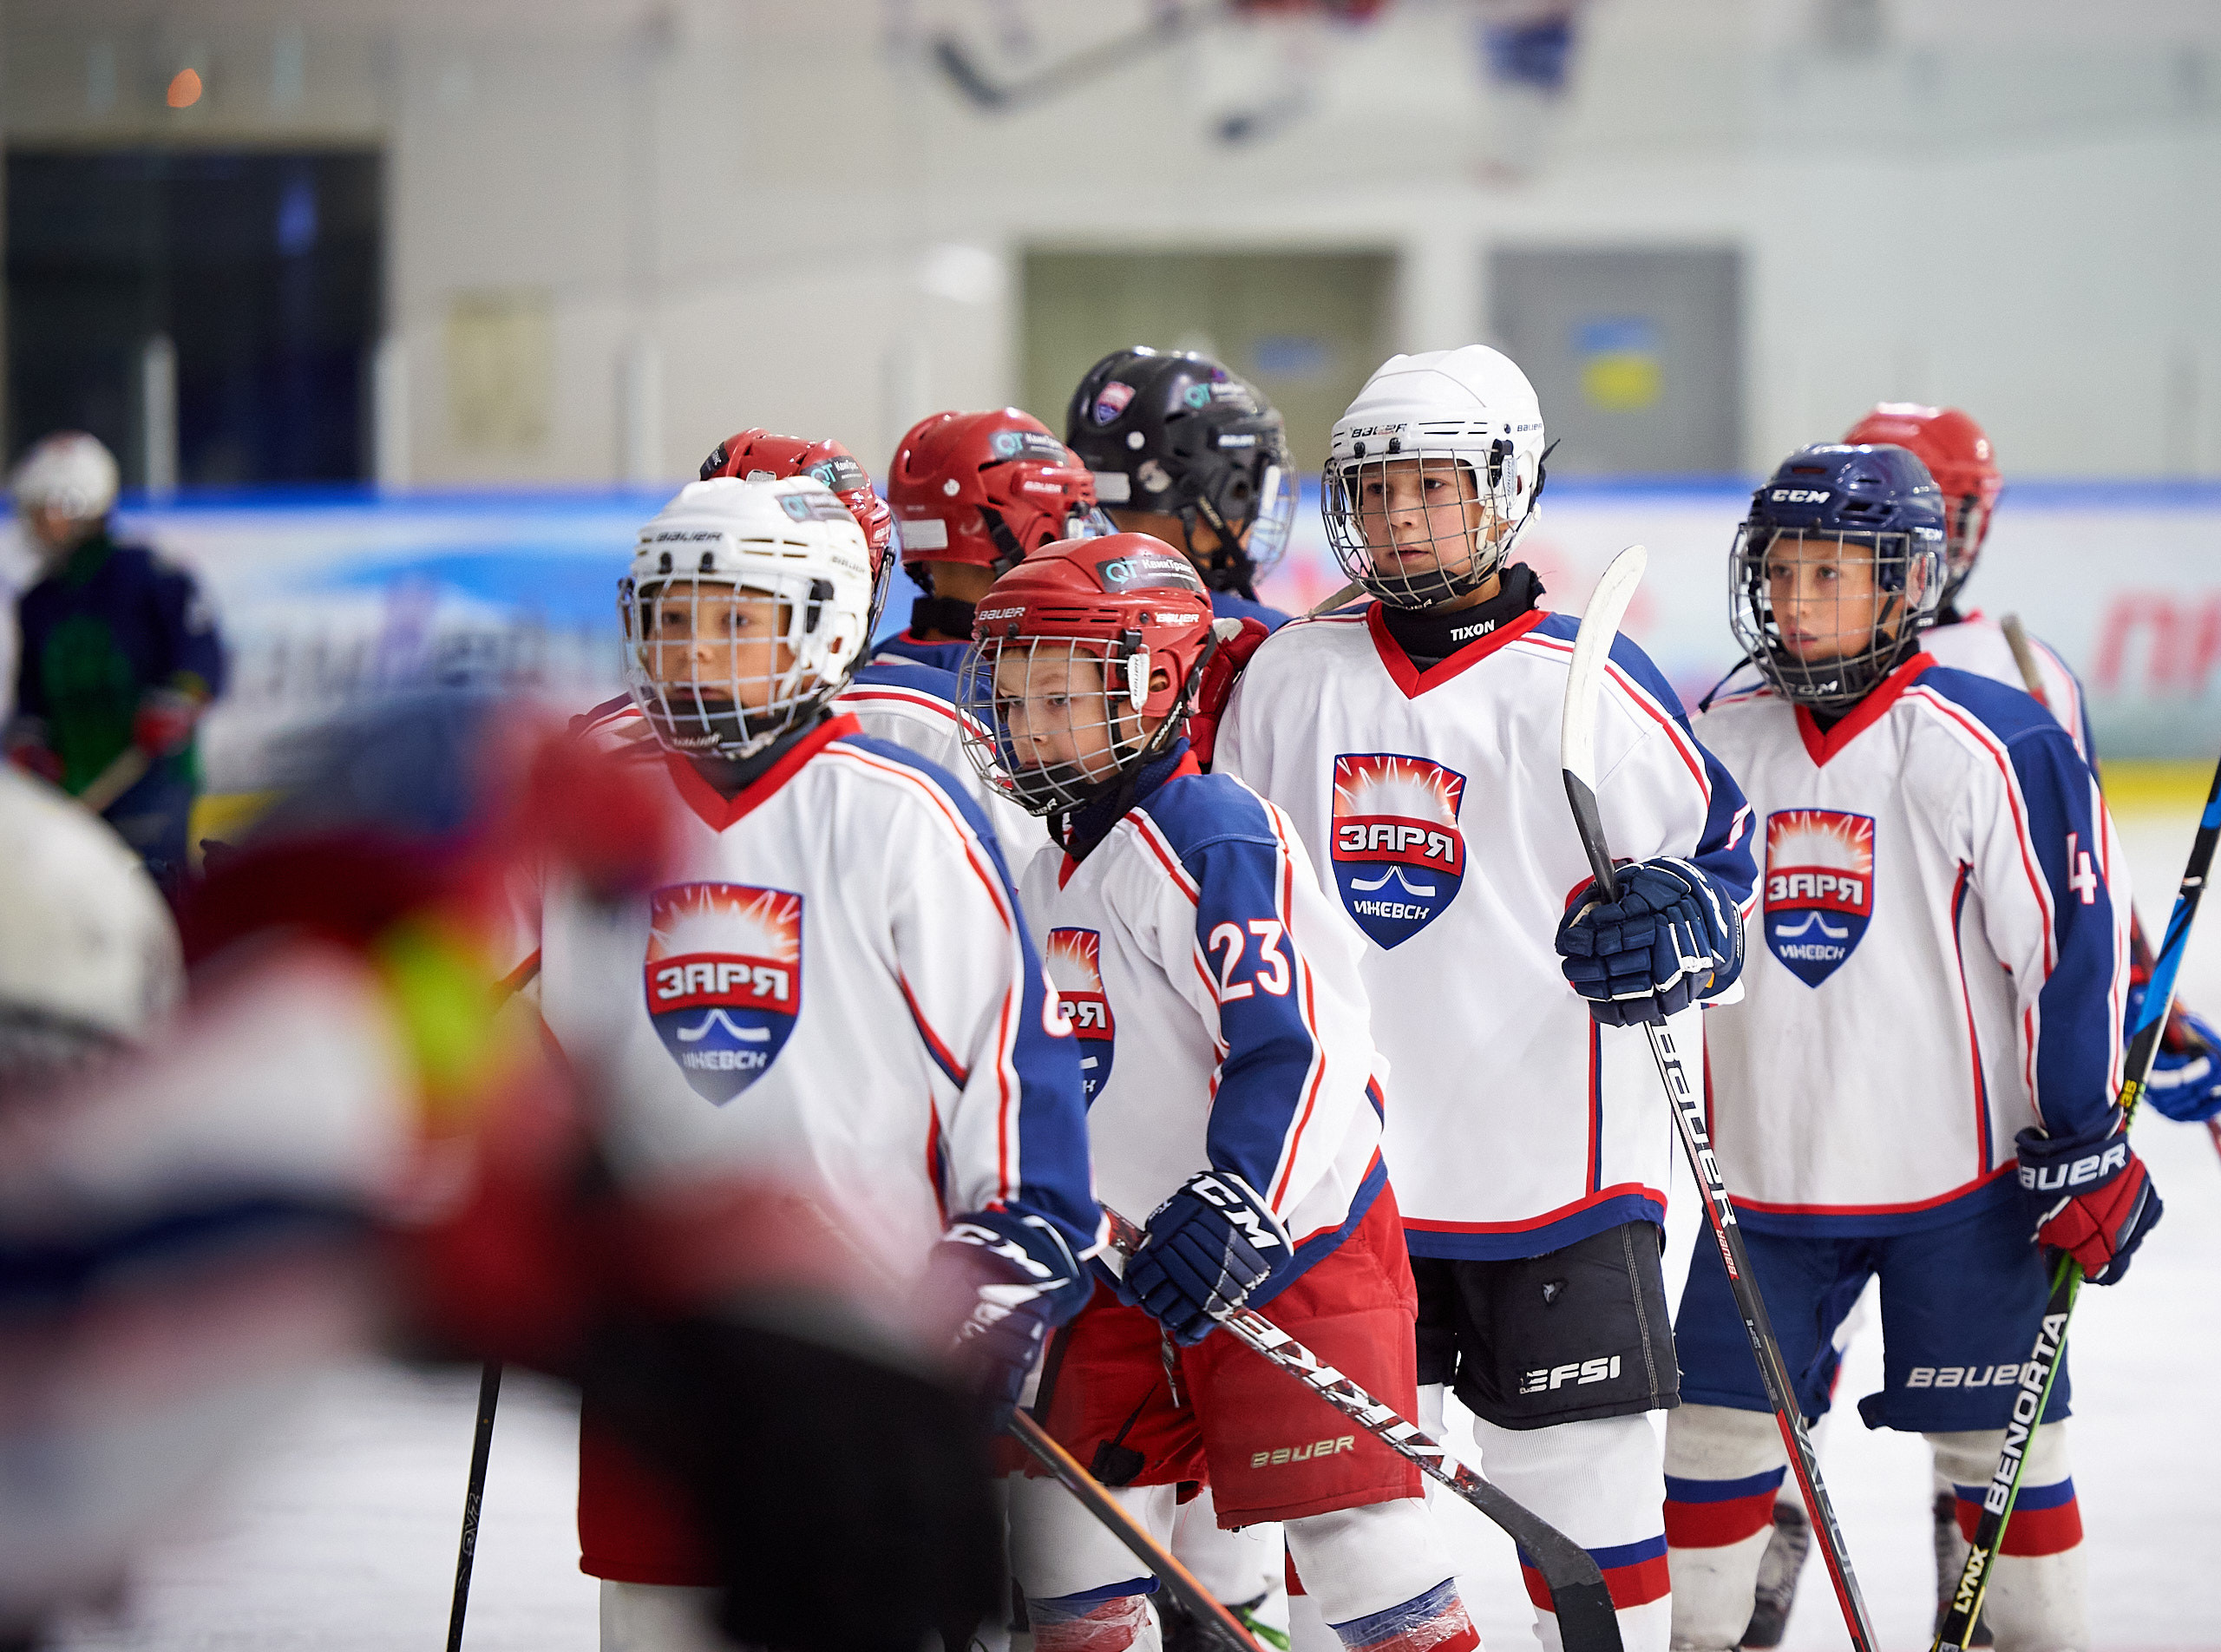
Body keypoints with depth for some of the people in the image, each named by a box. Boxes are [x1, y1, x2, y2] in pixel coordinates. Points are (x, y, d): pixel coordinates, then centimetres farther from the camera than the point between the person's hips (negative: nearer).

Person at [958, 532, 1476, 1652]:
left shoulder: (1218, 838, -17)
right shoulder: (1054, 865, 12)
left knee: (1352, 1537, -10)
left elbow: (1295, 1042, -25)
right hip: (1129, 1260, 9)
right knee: (1068, 1528, 9)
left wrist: (1241, 1204, -35)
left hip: (1293, 1248, -9)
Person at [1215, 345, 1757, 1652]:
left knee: (1588, 1491, 0)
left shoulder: (1585, 686, -5)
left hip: (1557, 1163, -3)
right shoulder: (1287, 679, 7)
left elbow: (1722, 848, 1)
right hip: (1339, 1164, 3)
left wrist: (1673, 929, -20)